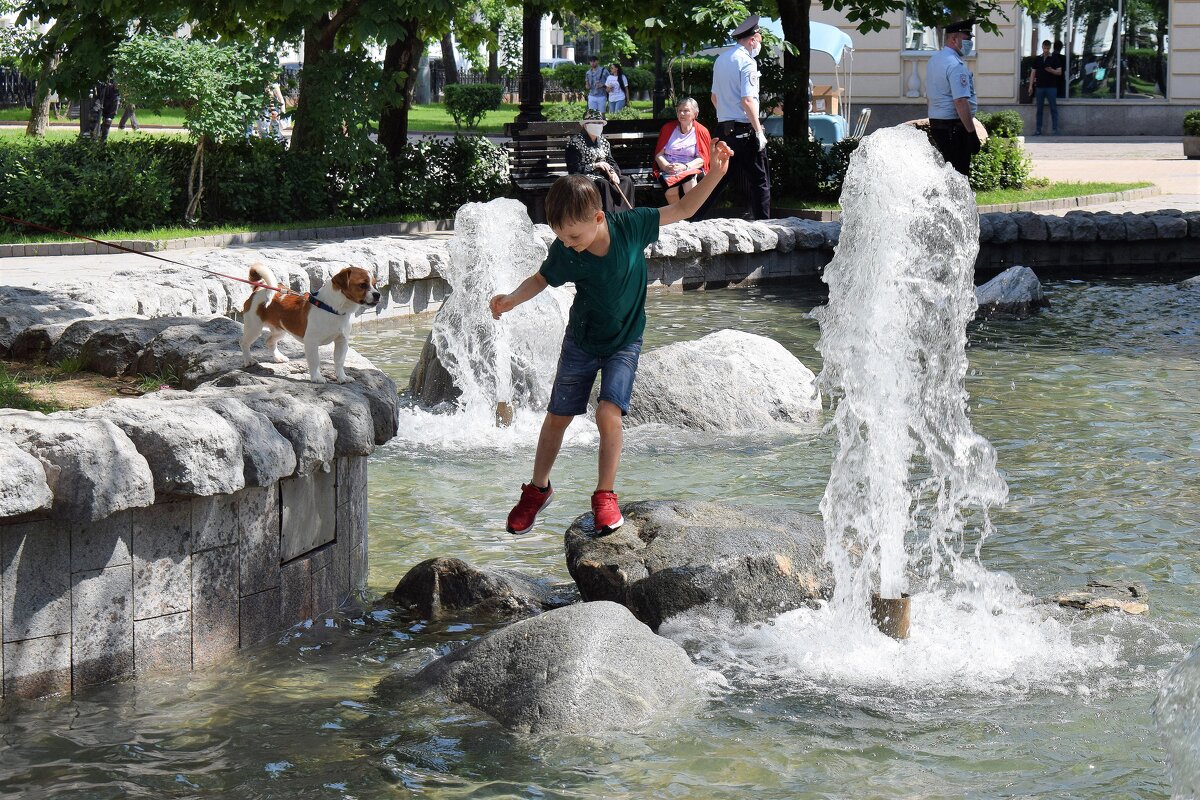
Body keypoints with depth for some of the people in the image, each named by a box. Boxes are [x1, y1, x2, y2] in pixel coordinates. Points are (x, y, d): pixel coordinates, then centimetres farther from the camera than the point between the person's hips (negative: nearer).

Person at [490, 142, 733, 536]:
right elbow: (541, 279, -3)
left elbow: (682, 209, -12)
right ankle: (538, 489, 31)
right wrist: (511, 299, -21)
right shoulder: (565, 253, -22)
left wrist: (714, 175, -23)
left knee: (608, 412, -20)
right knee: (557, 416, 9)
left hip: (625, 341, -2)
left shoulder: (631, 226, -24)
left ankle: (605, 496, -4)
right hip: (581, 341, 2)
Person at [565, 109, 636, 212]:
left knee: (627, 181, -18)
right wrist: (595, 165, -18)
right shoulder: (575, 142, -4)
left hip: (602, 176, 6)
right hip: (584, 176, -6)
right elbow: (572, 169, -10)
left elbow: (611, 162, 14)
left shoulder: (604, 142, 17)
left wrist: (614, 173, -11)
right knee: (603, 184, -36)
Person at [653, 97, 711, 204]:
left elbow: (702, 159, 2)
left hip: (692, 169, -1)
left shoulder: (701, 132, 10)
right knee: (672, 190, -34)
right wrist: (667, 166, -11)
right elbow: (658, 154, 10)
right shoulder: (668, 128, 16)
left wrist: (685, 166, -16)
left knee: (690, 183, -37)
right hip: (668, 171, 1)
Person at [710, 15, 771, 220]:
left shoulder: (720, 60, 13)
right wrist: (759, 131, -18)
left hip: (723, 127, 8)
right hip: (744, 130, -8)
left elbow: (714, 97, 21)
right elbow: (747, 100, -19)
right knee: (759, 181, -2)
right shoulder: (746, 61, -11)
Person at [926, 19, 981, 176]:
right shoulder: (956, 65, -17)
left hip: (935, 123, 10)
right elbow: (961, 102, -23)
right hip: (955, 126, -10)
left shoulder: (933, 60, 13)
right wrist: (972, 134, -22)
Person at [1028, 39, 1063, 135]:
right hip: (1039, 87, 3)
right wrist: (1031, 86, 4)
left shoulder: (1055, 59, 3)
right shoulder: (1037, 59, 11)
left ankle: (1055, 129, -3)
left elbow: (1059, 72, 0)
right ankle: (1038, 130, 9)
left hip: (1051, 87, -3)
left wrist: (1051, 70, -20)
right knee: (1039, 109, 5)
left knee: (1053, 109, -3)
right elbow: (1033, 73, 12)